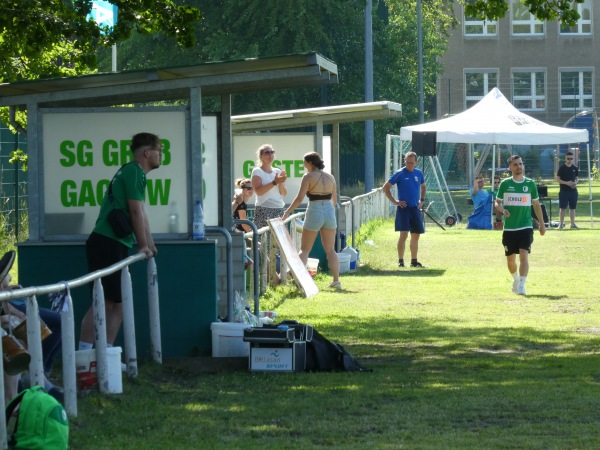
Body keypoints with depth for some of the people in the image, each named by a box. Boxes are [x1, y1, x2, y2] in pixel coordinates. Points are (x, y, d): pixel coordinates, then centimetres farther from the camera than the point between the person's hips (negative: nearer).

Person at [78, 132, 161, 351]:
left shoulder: (133, 172, 21)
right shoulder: (134, 171, -9)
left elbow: (140, 214, 27)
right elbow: (136, 211, -13)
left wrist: (150, 244, 30)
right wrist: (144, 246, -7)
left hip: (115, 245, 10)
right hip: (107, 244, -10)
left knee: (117, 303, 11)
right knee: (103, 302, -13)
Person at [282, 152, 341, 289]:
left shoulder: (308, 177, -7)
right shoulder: (330, 177, 8)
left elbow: (299, 198, -14)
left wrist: (287, 212, -8)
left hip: (314, 213, -4)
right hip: (329, 213, 4)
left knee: (304, 250, 5)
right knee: (330, 250, 12)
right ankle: (336, 280, 6)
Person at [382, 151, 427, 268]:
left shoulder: (419, 173, 8)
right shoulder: (400, 174, -6)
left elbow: (423, 187, 27)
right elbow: (385, 188, -3)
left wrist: (421, 200, 13)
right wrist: (395, 201, -7)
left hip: (415, 209, 5)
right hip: (403, 208, -5)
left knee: (416, 235, 9)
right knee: (404, 234, -11)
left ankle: (414, 261, 19)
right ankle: (400, 261, -5)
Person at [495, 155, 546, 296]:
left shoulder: (530, 184, 3)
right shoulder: (505, 184, 1)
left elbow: (536, 204, 12)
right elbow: (497, 202, 8)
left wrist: (542, 223, 13)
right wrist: (502, 209, -16)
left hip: (526, 226, -1)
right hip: (509, 227, 1)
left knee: (524, 255, -17)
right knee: (510, 259, 11)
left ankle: (522, 285, -20)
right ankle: (516, 279, 38)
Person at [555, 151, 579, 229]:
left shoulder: (575, 168, 8)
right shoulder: (562, 168, -4)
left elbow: (577, 178, 16)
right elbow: (557, 179, -5)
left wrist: (575, 182, -7)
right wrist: (566, 183, -18)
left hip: (573, 190, 4)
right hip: (564, 191, -4)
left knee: (572, 208, 7)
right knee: (562, 208, -3)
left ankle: (573, 224, 12)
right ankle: (561, 223, 1)